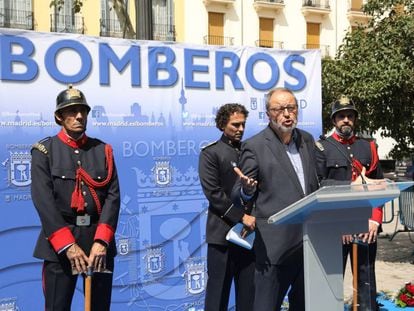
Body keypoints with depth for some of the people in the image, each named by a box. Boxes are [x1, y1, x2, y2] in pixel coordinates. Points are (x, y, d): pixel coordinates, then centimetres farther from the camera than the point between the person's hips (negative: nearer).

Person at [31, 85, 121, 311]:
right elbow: (43, 200, -9)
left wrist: (101, 241, -13)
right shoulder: (44, 150, 1)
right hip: (59, 244, -2)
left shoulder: (103, 150, 9)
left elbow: (113, 196, -1)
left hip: (100, 241, 3)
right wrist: (67, 245, -17)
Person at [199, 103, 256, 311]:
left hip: (250, 231, 4)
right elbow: (213, 192, -9)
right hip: (223, 232, -4)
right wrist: (241, 216, -14)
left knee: (249, 292, 6)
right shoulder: (211, 153, 0)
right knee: (218, 290, 1)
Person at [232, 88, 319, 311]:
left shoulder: (307, 140, 11)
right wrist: (247, 190, -28)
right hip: (275, 244, -6)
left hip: (309, 242, 6)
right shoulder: (254, 146, -7)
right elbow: (238, 197, -7)